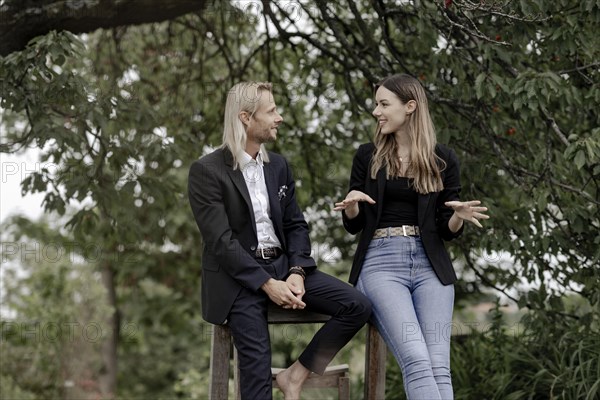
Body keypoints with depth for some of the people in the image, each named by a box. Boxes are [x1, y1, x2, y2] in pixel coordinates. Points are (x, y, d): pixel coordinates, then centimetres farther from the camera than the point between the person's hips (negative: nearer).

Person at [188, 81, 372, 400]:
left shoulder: (278, 165, 11)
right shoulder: (207, 171, -9)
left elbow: (295, 225, 11)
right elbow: (221, 240, -15)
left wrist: (297, 273, -8)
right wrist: (267, 284, -20)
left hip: (282, 265, 6)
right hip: (239, 278, -6)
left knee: (357, 305, -10)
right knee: (257, 371, -17)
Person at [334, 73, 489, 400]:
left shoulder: (442, 159, 8)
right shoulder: (368, 156, 10)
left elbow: (446, 231, 10)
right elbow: (354, 225, 11)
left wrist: (459, 216, -13)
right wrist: (351, 205, -12)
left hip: (430, 265, 1)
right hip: (381, 262, -1)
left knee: (439, 365, -14)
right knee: (416, 360, -22)